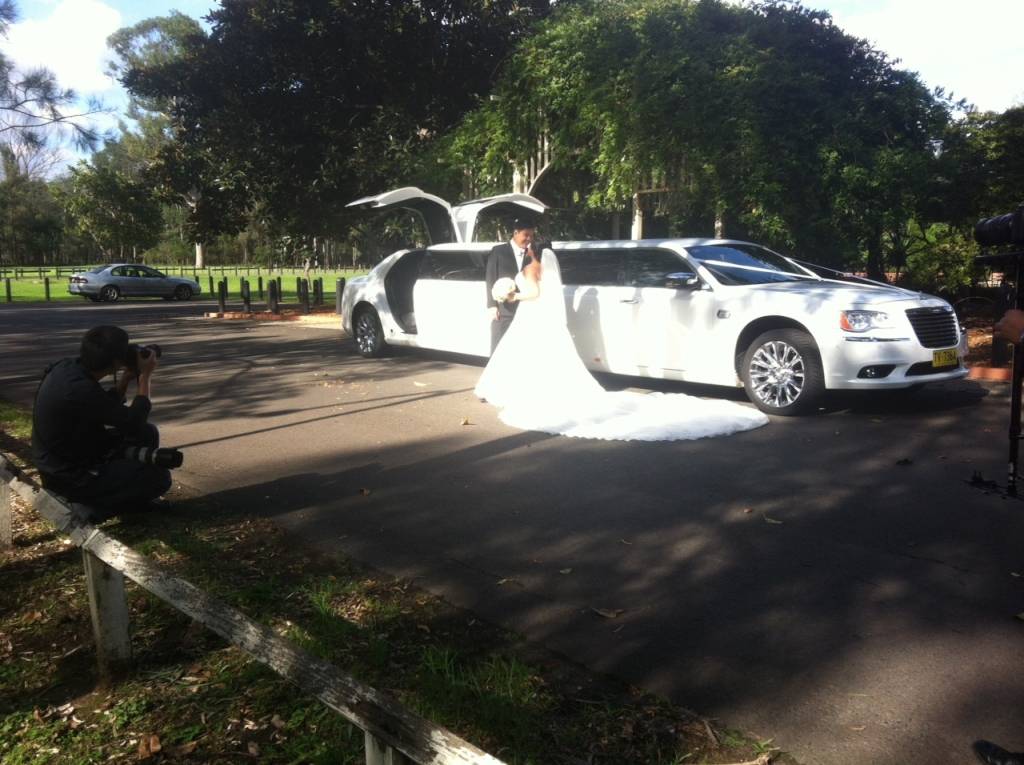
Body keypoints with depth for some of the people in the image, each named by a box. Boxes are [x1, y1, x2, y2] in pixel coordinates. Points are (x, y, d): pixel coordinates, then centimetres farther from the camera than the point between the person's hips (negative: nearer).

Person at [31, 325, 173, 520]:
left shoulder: (66, 367, -4)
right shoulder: (81, 389, -32)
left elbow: (107, 409, 11)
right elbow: (134, 423, -23)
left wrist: (127, 376, 1)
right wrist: (146, 376, -15)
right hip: (69, 478, -9)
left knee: (148, 433, 13)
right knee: (159, 477, -10)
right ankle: (94, 509, -4)